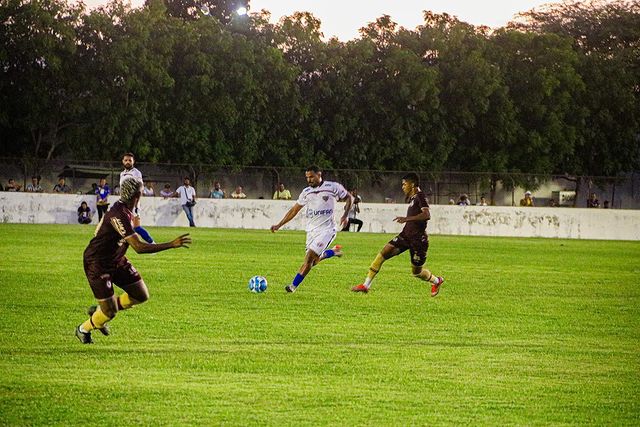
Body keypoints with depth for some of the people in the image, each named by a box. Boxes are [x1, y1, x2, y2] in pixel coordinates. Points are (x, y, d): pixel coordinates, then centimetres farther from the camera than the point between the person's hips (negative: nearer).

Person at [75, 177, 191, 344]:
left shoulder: (127, 212, 0)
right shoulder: (120, 216, -31)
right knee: (110, 312, -7)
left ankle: (100, 310, 24)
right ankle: (83, 329, 24)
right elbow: (139, 247, -36)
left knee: (141, 295, 6)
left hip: (116, 261, 9)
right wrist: (172, 245, -36)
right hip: (97, 264, -9)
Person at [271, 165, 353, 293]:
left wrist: (345, 215, -6)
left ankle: (293, 286, -11)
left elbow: (349, 198, 8)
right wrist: (279, 225, 9)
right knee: (313, 261, 6)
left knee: (309, 258, -17)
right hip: (311, 231, 6)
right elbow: (294, 210, 14)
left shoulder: (333, 187, -4)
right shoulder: (306, 192, 9)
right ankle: (333, 251, 32)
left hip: (326, 230, -6)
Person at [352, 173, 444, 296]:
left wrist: (407, 218, -35)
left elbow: (427, 215, -29)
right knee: (384, 252, -9)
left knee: (416, 272, 5)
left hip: (418, 239, -8)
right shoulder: (412, 198, 14)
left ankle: (437, 281, 36)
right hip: (406, 235, 8)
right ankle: (366, 285, -10)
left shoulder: (420, 197, -14)